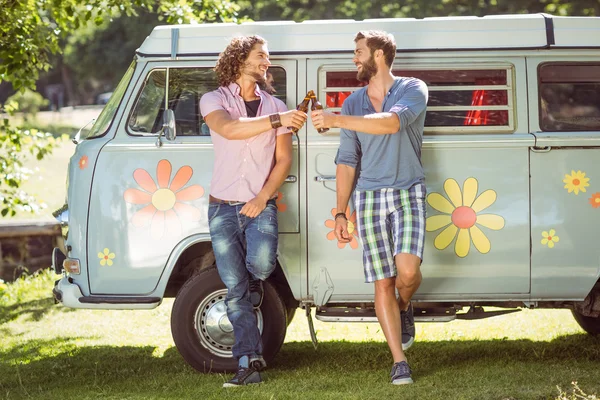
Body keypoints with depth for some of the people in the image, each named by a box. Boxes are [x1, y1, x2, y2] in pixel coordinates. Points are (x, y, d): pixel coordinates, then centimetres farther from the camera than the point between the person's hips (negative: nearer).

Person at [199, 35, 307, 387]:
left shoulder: (275, 106, 9)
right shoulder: (214, 101, 1)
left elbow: (284, 160, 5)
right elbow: (228, 129, -21)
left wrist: (262, 199, -8)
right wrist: (276, 121, -29)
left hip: (261, 205, 1)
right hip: (224, 207, -1)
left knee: (261, 263, -26)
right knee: (235, 288, -4)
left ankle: (254, 284, 12)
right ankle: (251, 362, 0)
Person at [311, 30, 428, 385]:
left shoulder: (413, 90, -4)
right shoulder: (354, 103, 9)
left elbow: (393, 122, -26)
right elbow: (347, 162, 11)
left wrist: (336, 121, -31)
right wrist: (341, 213, 6)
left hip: (408, 194, -3)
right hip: (369, 198, 3)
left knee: (408, 269, -23)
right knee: (383, 283, -2)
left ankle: (405, 307, 13)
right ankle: (400, 363, 3)